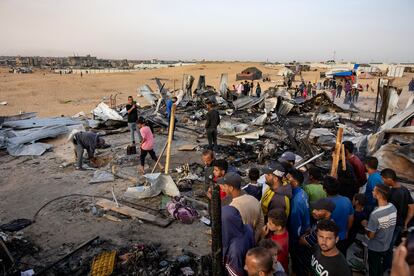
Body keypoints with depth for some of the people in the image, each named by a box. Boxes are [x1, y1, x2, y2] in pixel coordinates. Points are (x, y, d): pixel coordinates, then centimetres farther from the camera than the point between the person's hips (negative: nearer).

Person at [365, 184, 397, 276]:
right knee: (382, 268, 28)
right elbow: (389, 225, 3)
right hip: (387, 245, 6)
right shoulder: (393, 207, -14)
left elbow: (370, 235, -24)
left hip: (375, 248, -6)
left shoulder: (375, 214, -35)